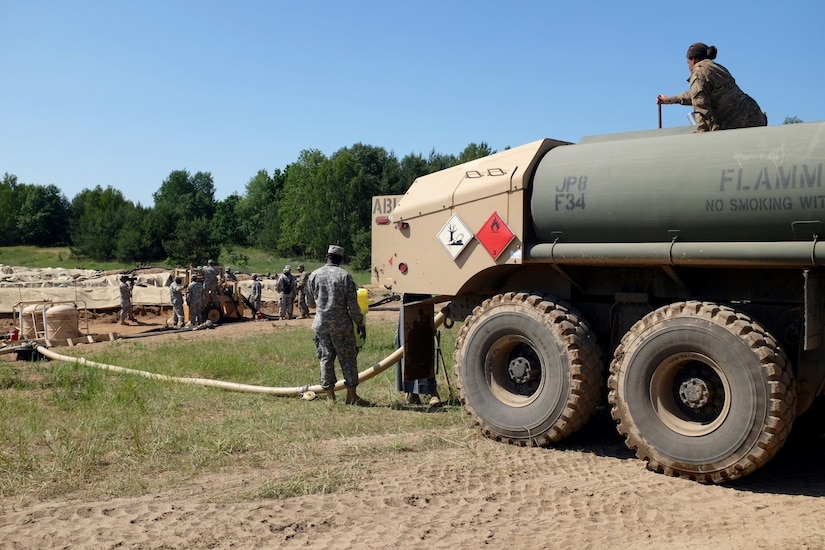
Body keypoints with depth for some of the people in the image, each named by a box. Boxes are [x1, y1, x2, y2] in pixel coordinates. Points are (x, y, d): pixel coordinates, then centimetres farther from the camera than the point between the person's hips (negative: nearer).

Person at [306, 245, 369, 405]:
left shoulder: (314, 275, 2)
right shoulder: (345, 276, -7)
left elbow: (310, 302, 11)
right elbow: (353, 305, -8)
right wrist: (360, 323, 3)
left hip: (321, 324, 3)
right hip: (341, 325, -3)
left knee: (326, 358, 10)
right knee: (348, 359, 5)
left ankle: (330, 395, 12)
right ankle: (351, 395, 7)